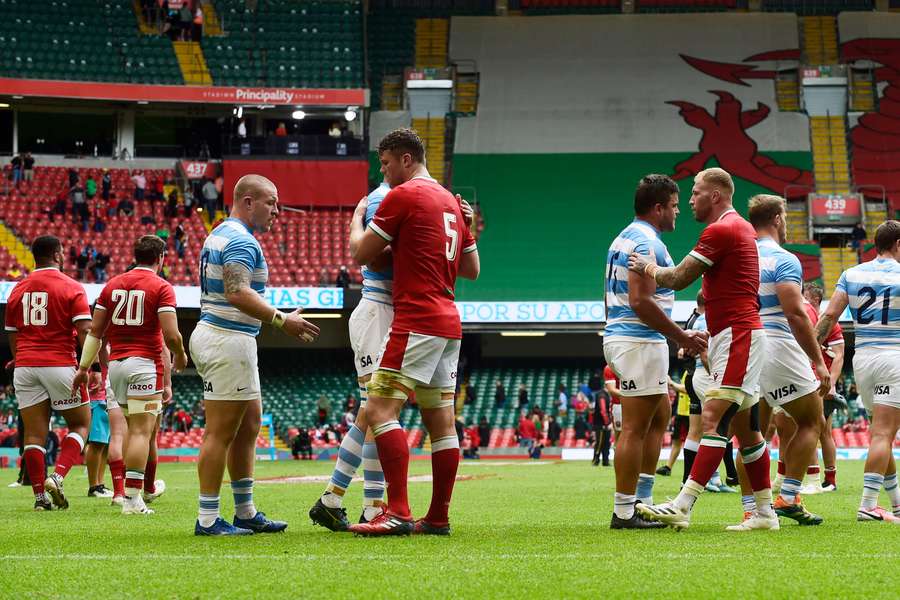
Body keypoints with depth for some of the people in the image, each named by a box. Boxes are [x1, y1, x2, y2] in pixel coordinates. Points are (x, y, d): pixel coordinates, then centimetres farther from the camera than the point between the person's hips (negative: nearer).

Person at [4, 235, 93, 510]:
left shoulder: (18, 289, 11)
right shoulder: (71, 288, -4)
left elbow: (12, 335, 16)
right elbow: (85, 331, -12)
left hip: (25, 366, 4)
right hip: (60, 364, -4)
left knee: (34, 433, 5)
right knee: (80, 424, 10)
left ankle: (40, 495, 2)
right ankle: (57, 476, -10)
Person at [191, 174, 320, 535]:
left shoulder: (221, 235, 18)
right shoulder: (241, 241, -15)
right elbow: (238, 293, -27)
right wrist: (282, 320, -27)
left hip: (215, 336, 11)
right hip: (229, 341, -11)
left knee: (248, 426, 15)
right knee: (221, 433, -7)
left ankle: (245, 513, 19)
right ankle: (208, 519, -5)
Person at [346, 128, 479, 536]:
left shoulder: (403, 195, -8)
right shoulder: (450, 201, 18)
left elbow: (360, 254, -3)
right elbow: (471, 268, 23)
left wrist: (357, 216, 16)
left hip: (417, 321, -9)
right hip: (448, 322, 9)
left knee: (380, 410, -13)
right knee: (440, 422, 9)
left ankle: (397, 512, -22)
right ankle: (438, 517, 10)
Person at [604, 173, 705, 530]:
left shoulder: (624, 239, 17)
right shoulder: (646, 242, -15)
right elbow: (640, 301, -22)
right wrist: (682, 337, -16)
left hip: (620, 336, 11)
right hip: (640, 343, -11)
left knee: (659, 417, 16)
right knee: (636, 428, -7)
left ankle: (643, 501, 15)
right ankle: (624, 513, -5)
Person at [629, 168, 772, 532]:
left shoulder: (721, 230, -12)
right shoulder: (741, 227, 19)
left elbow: (678, 279, -10)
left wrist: (646, 268, 7)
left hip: (738, 335, -10)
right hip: (736, 335, 10)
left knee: (713, 417, -17)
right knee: (745, 428, 10)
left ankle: (683, 506, -25)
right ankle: (765, 512, 13)